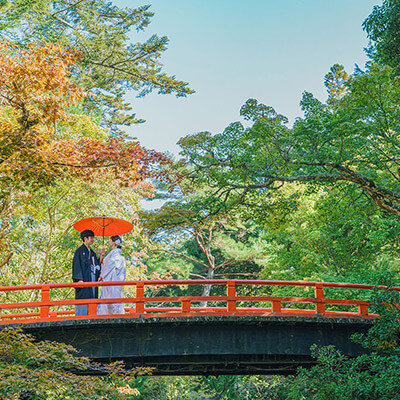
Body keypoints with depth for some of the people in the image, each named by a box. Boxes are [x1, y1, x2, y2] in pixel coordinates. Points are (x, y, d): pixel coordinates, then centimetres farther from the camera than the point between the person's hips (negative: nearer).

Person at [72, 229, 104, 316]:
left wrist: (101, 256, 5)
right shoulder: (79, 251, -1)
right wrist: (79, 279, -19)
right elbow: (77, 266, -9)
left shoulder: (92, 253, 20)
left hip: (92, 281, 7)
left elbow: (97, 266, 16)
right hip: (84, 281, -7)